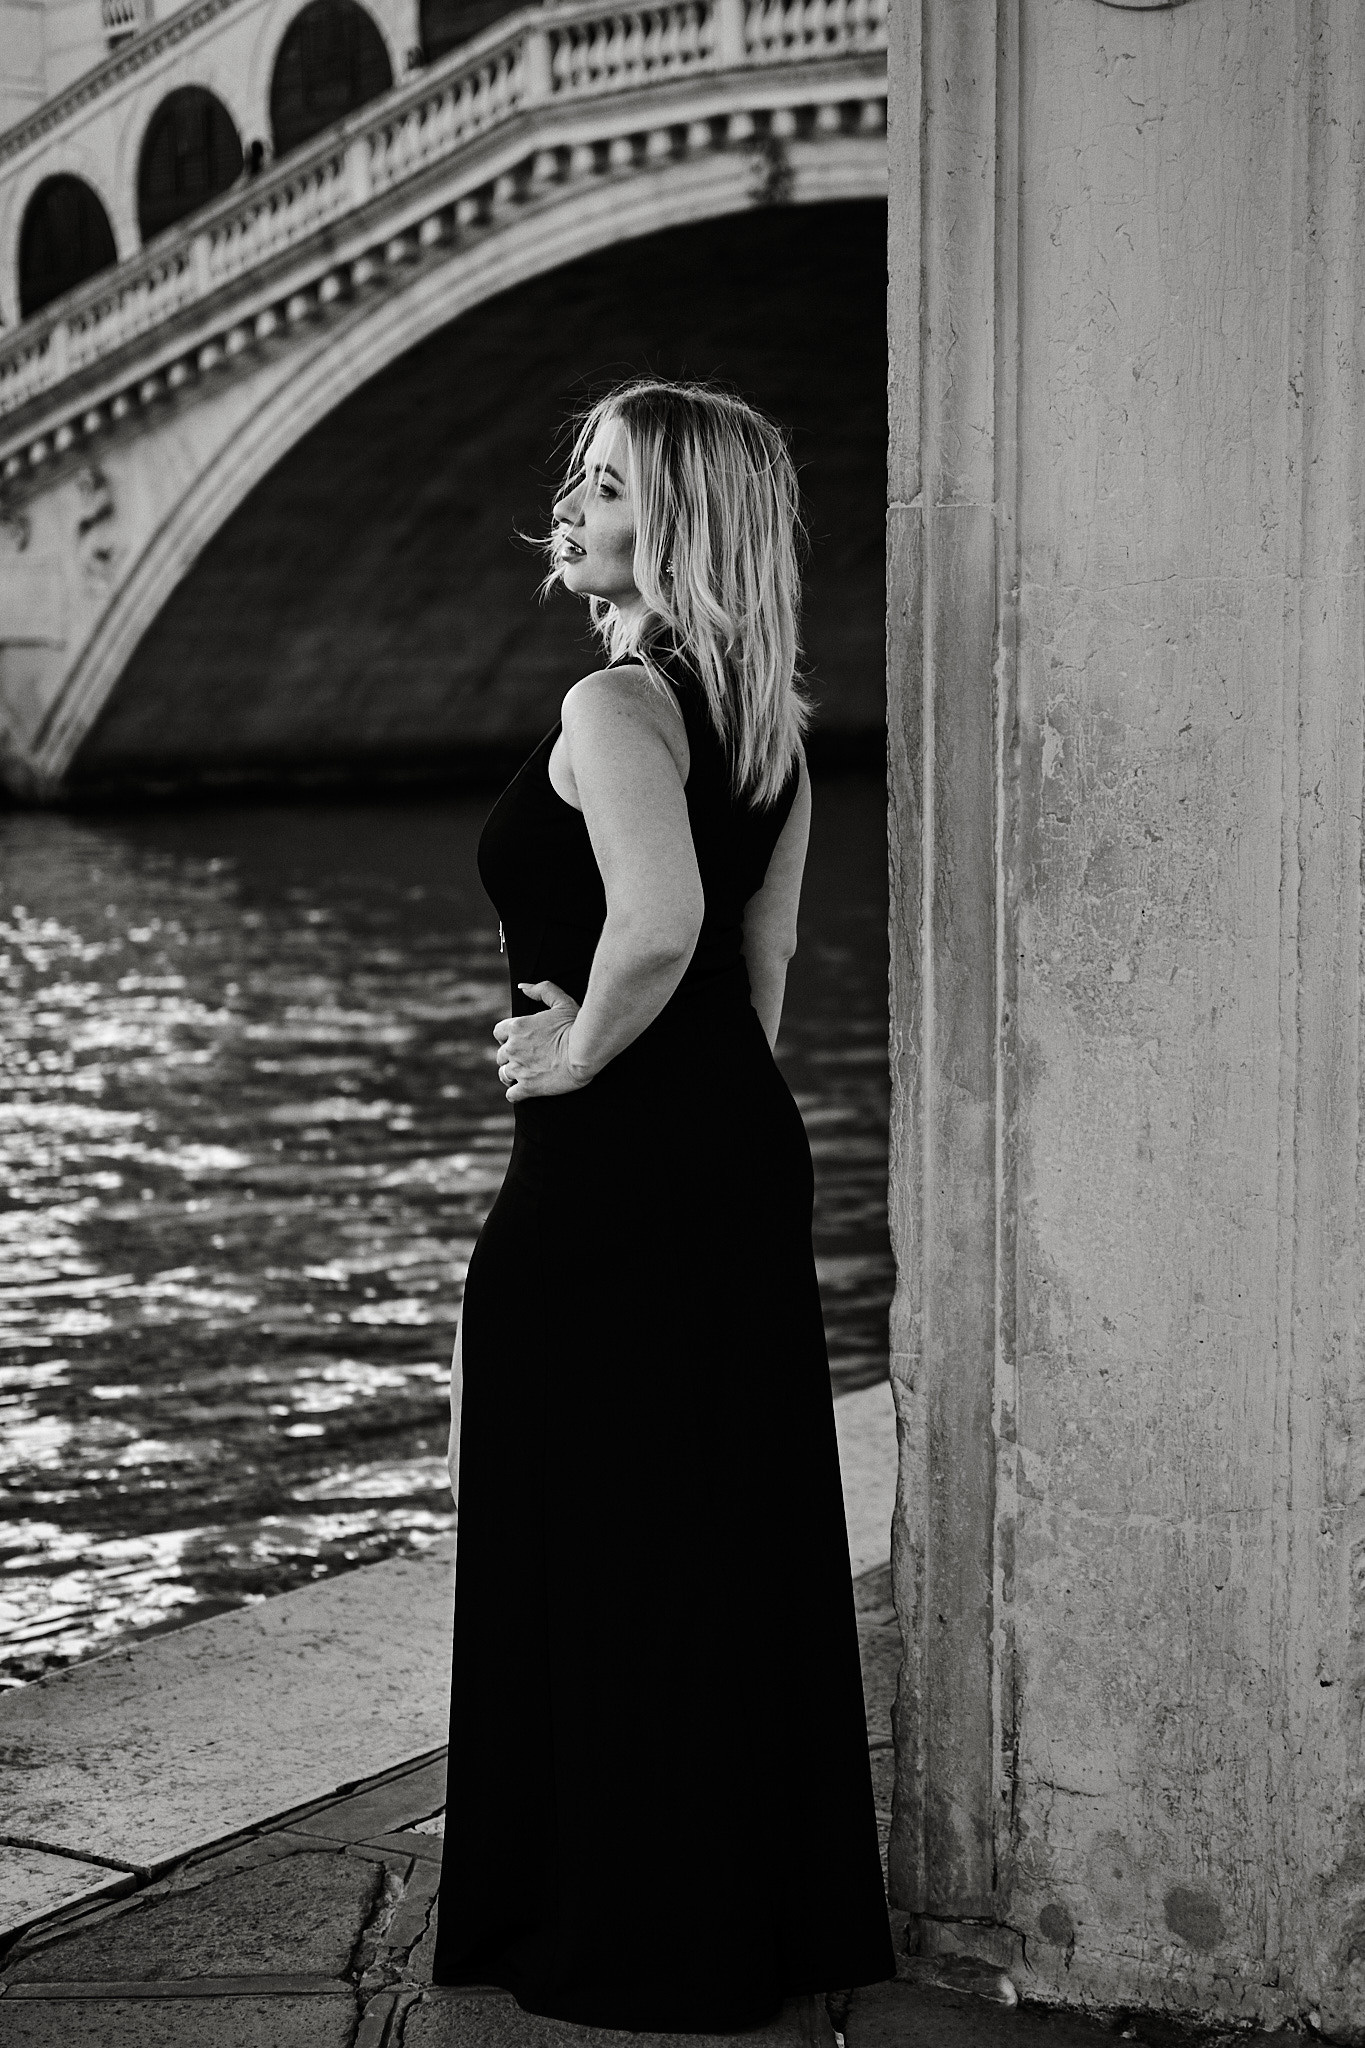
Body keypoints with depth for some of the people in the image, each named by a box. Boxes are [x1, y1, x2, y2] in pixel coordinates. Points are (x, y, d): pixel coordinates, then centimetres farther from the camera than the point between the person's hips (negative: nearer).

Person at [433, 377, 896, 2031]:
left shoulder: (612, 709, -17)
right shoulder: (764, 721, 11)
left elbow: (658, 925, -32)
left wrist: (577, 1049, -16)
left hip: (609, 1171, -9)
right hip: (748, 1154, 9)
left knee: (597, 1551, 3)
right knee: (744, 1535, 16)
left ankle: (635, 1939, 14)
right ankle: (779, 1908, 27)